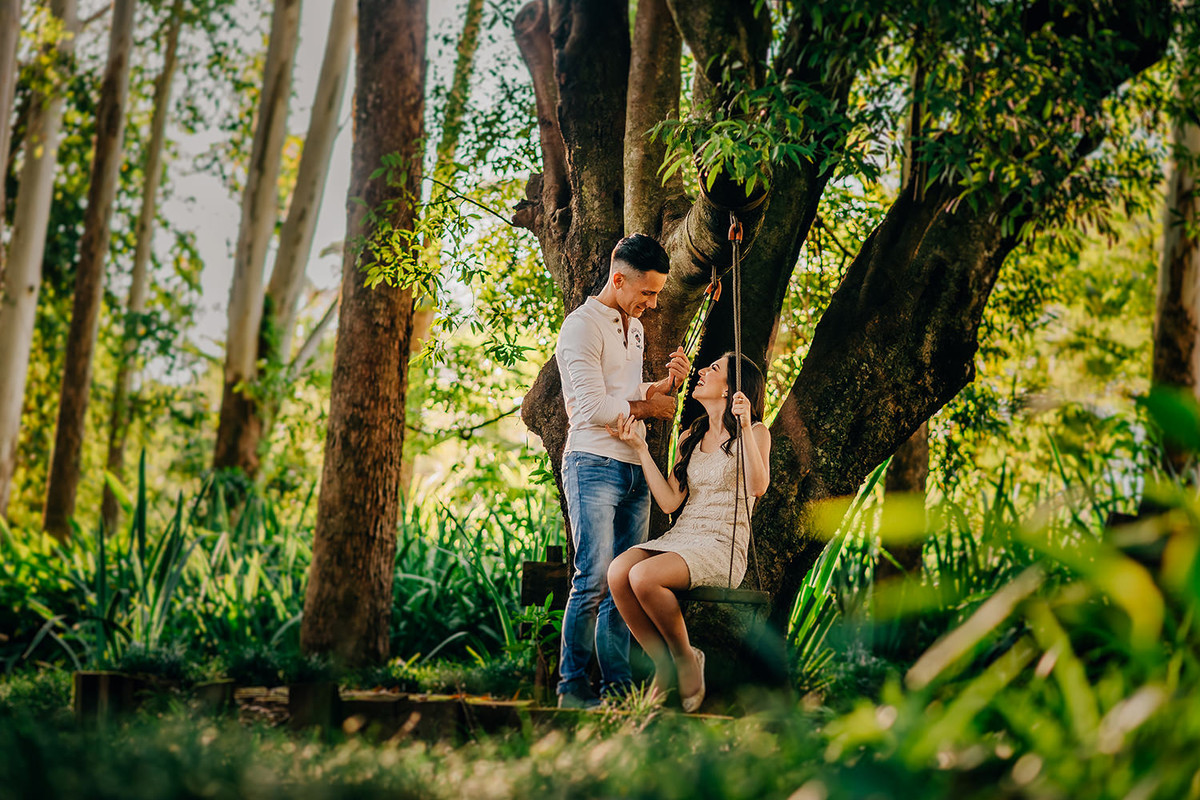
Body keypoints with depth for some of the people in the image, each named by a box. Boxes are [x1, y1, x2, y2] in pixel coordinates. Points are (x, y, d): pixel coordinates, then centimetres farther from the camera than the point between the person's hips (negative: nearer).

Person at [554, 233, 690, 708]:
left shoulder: (635, 329, 20)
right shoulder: (583, 326, -8)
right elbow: (595, 407, -16)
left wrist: (669, 384, 7)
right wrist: (648, 408, -2)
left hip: (635, 470, 8)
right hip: (594, 465, -8)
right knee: (595, 580, -12)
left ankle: (617, 683, 7)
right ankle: (572, 686, -5)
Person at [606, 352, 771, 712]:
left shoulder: (753, 432, 2)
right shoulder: (690, 438, 19)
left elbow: (758, 487, -18)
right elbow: (670, 502, 7)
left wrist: (745, 426, -24)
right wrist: (640, 448, 8)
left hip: (722, 547, -6)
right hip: (679, 537, 6)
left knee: (644, 576, -33)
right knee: (618, 572, -26)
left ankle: (686, 660, -9)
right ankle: (664, 665, -11)